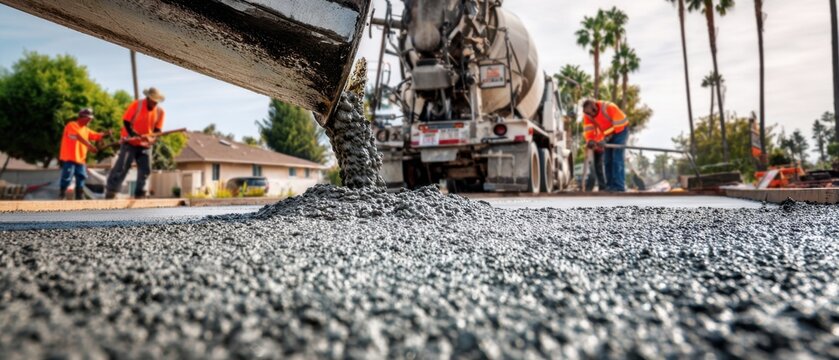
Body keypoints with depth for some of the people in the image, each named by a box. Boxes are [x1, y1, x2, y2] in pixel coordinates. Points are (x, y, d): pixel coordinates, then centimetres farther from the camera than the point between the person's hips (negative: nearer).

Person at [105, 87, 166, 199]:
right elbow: (126, 121, -11)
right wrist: (133, 134, -26)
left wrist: (152, 139, -21)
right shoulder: (137, 105, -12)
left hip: (145, 145, 4)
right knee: (122, 167, -9)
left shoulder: (160, 112, -2)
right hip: (130, 142, -4)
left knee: (145, 169, 3)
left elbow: (157, 130, -1)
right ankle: (110, 191, -4)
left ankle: (139, 194, 13)